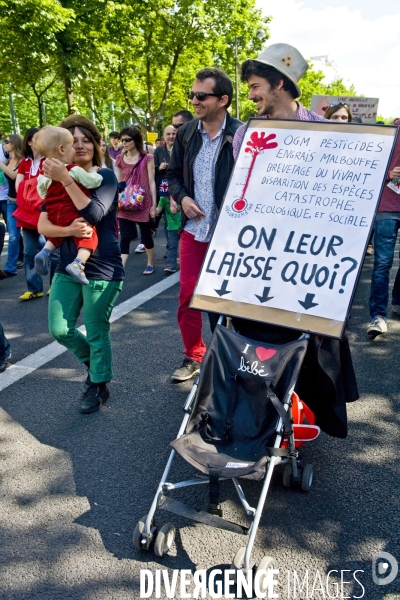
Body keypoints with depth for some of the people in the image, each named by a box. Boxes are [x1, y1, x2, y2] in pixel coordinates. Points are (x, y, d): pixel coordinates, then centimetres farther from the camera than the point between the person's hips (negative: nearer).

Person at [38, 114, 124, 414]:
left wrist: (66, 179, -25)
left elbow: (94, 214, -25)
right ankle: (94, 361, 37)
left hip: (102, 269, -5)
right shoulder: (56, 181, 6)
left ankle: (99, 385, 27)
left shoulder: (106, 176, -7)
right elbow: (42, 225, -3)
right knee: (60, 329, 8)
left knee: (96, 332, 4)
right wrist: (68, 230, -23)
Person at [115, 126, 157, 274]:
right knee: (125, 237, -6)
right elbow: (118, 183, 11)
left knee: (146, 235, 12)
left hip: (143, 203, -2)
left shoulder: (147, 158, -2)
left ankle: (150, 263, 33)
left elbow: (151, 182, -3)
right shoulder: (120, 159, 7)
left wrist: (154, 204, -6)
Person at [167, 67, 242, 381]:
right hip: (193, 229, 5)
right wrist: (182, 197, -4)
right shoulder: (186, 133, 6)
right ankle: (193, 356, 26)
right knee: (187, 296, 7)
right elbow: (173, 175, 15)